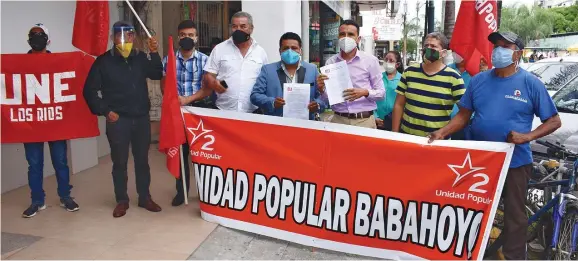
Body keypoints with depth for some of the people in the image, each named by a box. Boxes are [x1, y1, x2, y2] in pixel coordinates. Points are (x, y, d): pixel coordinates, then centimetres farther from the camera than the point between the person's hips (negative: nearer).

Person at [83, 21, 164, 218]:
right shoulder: (103, 61, -3)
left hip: (141, 118, 3)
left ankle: (145, 197, 23)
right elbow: (90, 90, -1)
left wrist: (154, 54, -18)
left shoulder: (141, 58, 5)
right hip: (118, 120, -2)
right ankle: (122, 200, 19)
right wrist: (105, 111, -7)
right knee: (120, 161, 6)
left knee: (142, 159, 11)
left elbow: (157, 75, -8)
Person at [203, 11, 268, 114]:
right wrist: (214, 84, -18)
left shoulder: (260, 52, 8)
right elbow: (208, 76, 3)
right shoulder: (219, 49, 4)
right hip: (223, 110, -1)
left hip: (252, 111, 1)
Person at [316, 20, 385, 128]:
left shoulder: (370, 60, -1)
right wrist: (322, 88, -12)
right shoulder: (330, 62, 5)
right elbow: (327, 99, 8)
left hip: (364, 120, -1)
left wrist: (365, 92, -17)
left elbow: (381, 92, 1)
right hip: (338, 119, 2)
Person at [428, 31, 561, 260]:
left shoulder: (531, 83, -4)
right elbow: (463, 115, 6)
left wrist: (528, 136, -18)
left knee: (514, 214, 9)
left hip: (515, 161, -3)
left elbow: (554, 121, -2)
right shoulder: (478, 80, 4)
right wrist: (442, 132, -11)